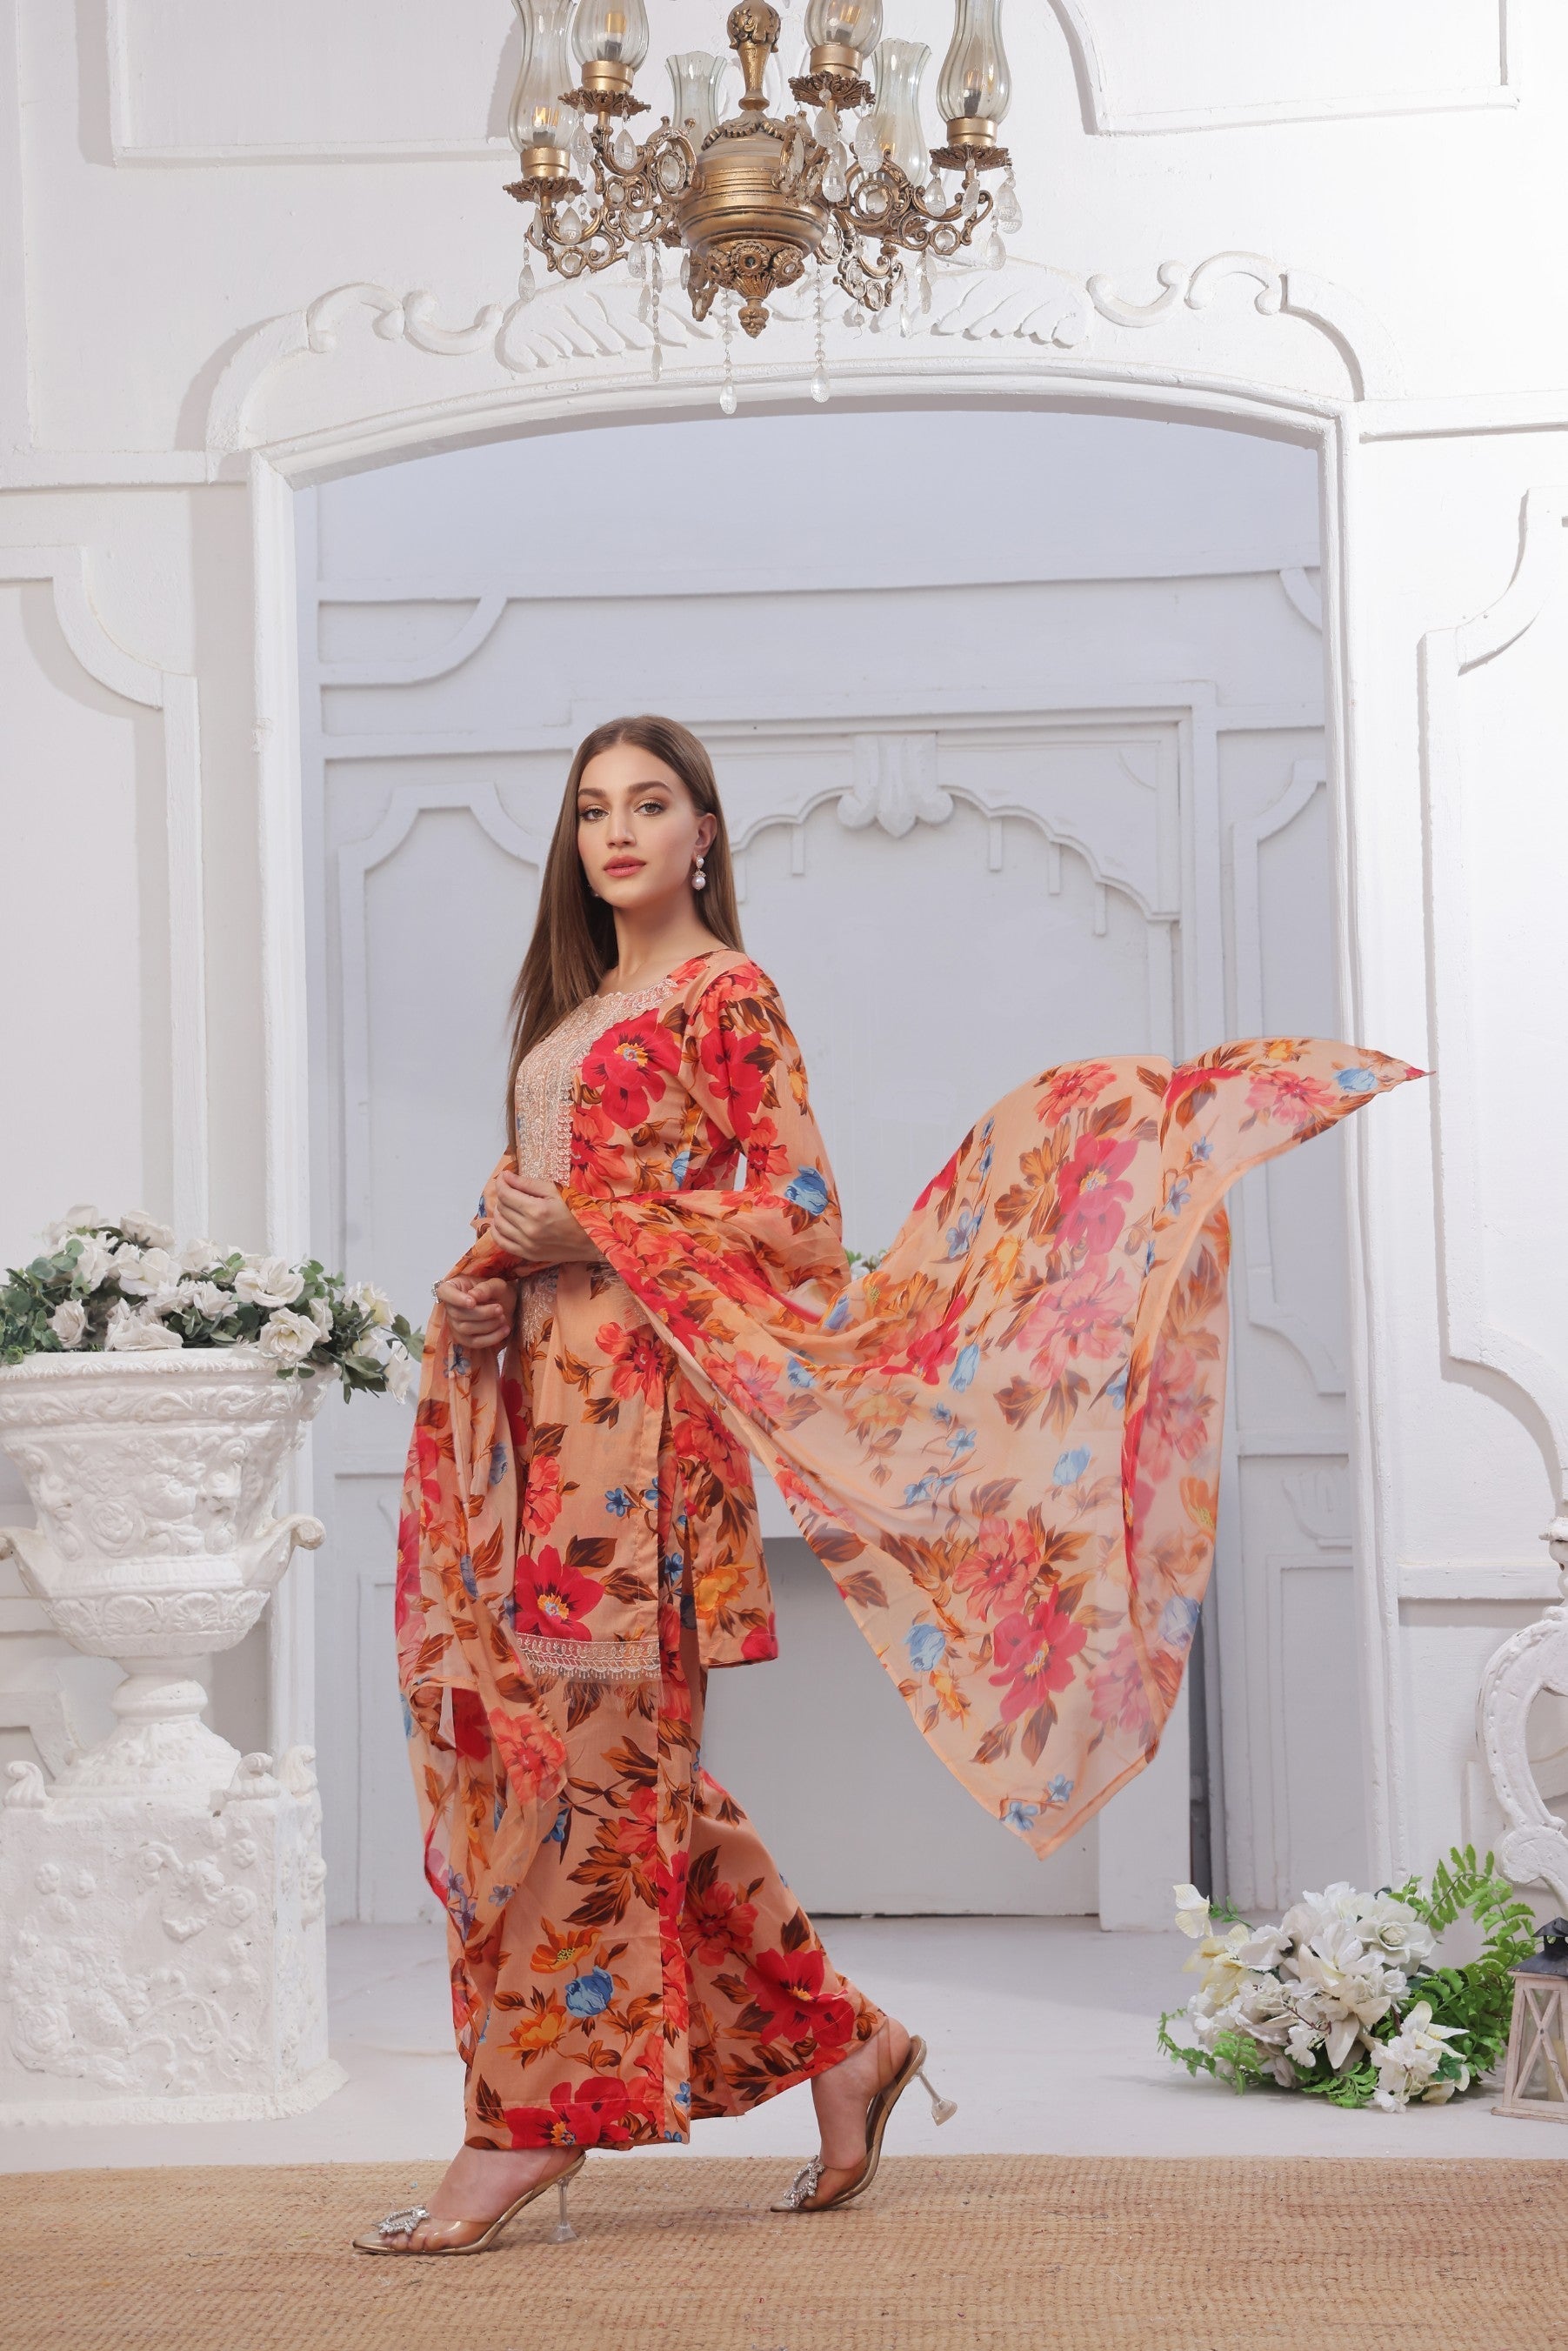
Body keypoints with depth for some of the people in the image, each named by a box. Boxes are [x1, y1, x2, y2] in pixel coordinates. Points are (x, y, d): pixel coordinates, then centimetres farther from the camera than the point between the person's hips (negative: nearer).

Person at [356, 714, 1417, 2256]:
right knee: (625, 1759, 6)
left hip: (636, 1398, -8)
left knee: (584, 1745, -8)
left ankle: (528, 2126, -3)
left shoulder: (725, 993, -2)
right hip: (533, 1393, 8)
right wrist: (482, 1285, 3)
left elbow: (797, 1216, -8)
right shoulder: (566, 1011, 22)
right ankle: (837, 2043, 16)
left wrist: (590, 1242, -14)